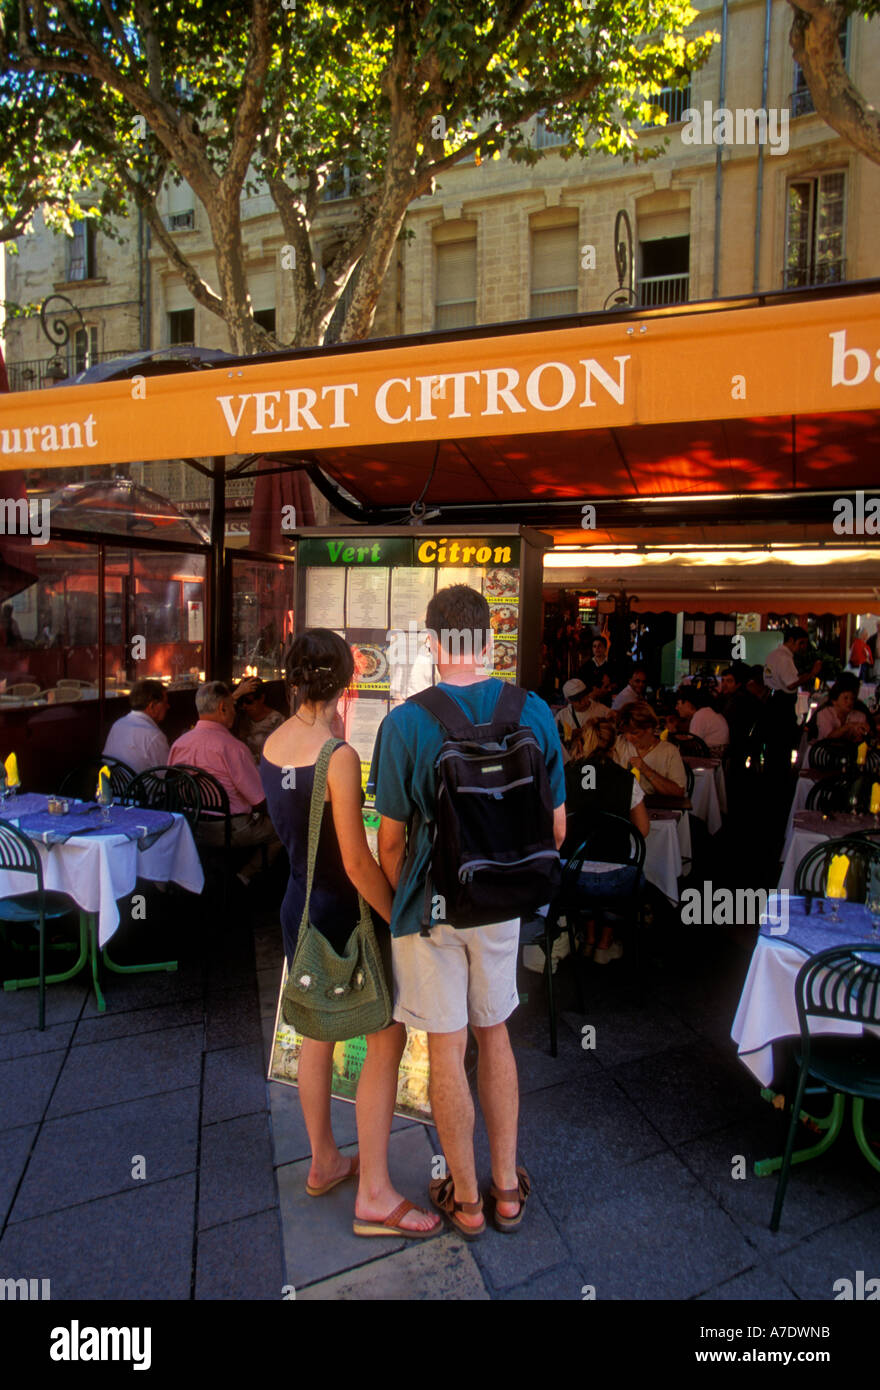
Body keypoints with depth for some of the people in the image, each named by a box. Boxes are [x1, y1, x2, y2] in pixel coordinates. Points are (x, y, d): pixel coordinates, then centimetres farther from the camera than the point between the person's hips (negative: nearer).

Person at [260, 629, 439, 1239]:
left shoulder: (271, 745, -2)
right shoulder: (339, 757, -24)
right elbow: (358, 861, -22)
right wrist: (399, 921, -10)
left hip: (297, 907, 8)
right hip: (345, 914, -8)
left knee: (318, 1034, 21)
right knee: (387, 1039, 6)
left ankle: (325, 1163, 38)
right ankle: (375, 1195, 15)